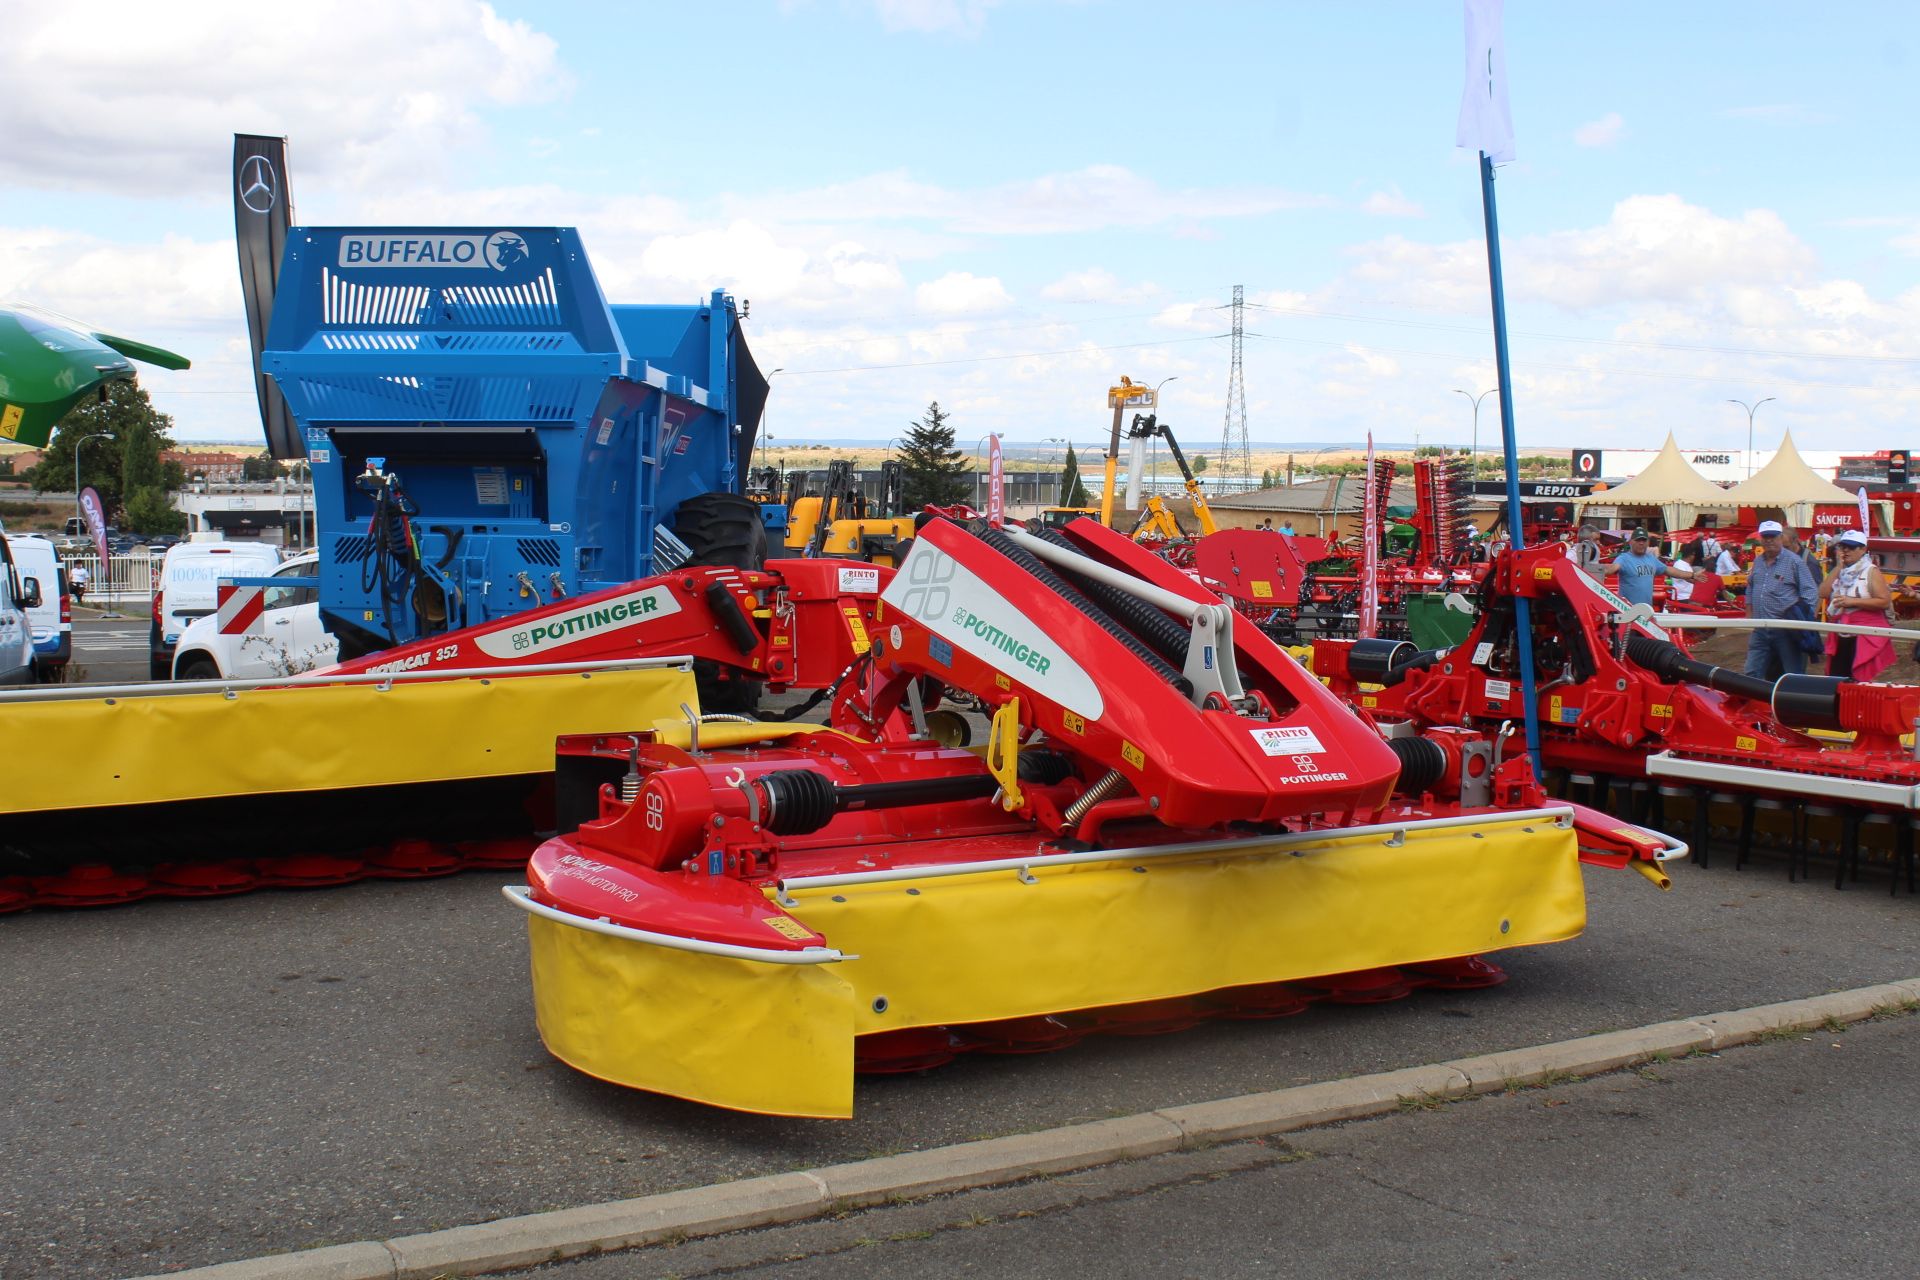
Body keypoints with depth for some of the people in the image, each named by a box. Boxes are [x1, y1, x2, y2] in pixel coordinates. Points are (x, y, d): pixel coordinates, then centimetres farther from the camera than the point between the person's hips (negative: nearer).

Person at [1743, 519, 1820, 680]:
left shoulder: (1794, 561, -4)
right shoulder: (1757, 562, 14)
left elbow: (1811, 594, -6)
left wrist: (1800, 616, -16)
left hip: (1785, 631, -5)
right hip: (1760, 630, 6)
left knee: (1794, 677, 1)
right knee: (1752, 675, 4)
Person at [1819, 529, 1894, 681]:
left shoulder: (1871, 571, -5)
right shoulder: (1840, 571, 15)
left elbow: (1885, 602, -15)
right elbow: (1823, 593, 1)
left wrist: (1852, 601, -18)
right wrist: (1839, 567, -1)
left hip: (1864, 637, -7)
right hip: (1840, 636, 7)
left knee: (1859, 681, -7)